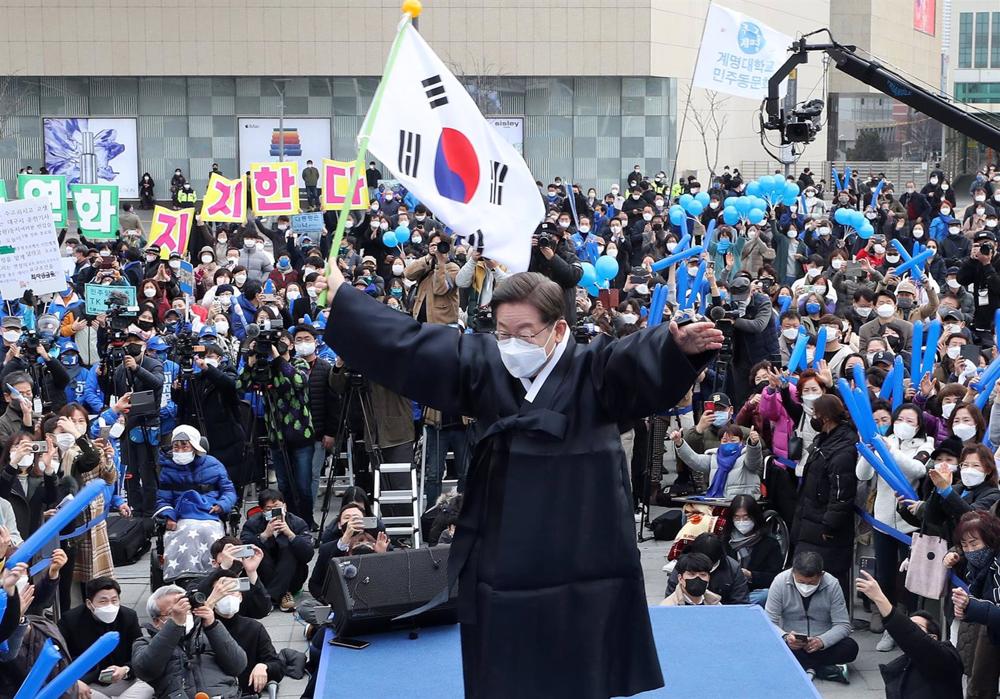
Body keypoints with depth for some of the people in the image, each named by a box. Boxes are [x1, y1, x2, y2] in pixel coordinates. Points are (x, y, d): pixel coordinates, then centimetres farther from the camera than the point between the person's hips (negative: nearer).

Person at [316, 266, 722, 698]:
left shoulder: (596, 371, -10)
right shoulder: (486, 365, 2)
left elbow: (640, 358, -30)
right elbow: (408, 345, 8)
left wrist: (678, 346, -52)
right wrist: (340, 297, 10)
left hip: (578, 568, -4)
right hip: (501, 565, 4)